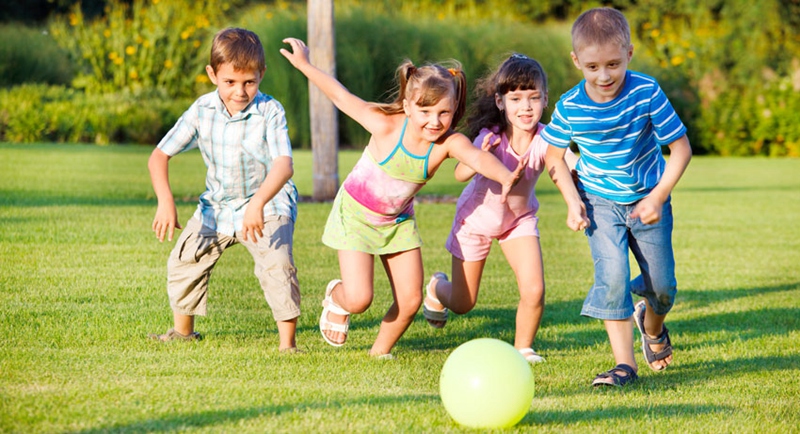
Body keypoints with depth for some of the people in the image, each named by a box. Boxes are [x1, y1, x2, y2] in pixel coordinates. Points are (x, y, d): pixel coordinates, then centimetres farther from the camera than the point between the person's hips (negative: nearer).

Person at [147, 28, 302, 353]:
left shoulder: (270, 112, -22)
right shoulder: (202, 111, -12)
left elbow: (284, 165, -35)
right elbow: (160, 156, -9)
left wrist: (258, 203, -52)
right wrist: (165, 201, -26)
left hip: (268, 206, -5)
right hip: (217, 205, 5)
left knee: (277, 265, -26)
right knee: (183, 261, 8)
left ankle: (287, 343, -17)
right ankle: (183, 331, 31)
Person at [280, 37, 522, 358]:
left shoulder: (450, 142, -24)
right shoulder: (387, 126, -28)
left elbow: (478, 157, -46)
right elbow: (342, 97, -15)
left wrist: (505, 176, -67)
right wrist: (304, 65, -11)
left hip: (398, 221, 3)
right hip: (356, 213, -3)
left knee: (410, 300, -1)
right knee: (359, 299, -12)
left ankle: (381, 351, 27)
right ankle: (336, 299, 25)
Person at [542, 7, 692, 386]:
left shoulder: (646, 93, -21)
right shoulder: (569, 107, -16)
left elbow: (681, 147, -14)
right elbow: (554, 156, 2)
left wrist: (658, 197, -19)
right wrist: (572, 201, -10)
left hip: (648, 200, 0)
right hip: (600, 203, 0)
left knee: (662, 284, 6)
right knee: (612, 275, -17)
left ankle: (652, 326, 42)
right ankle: (624, 364, -11)